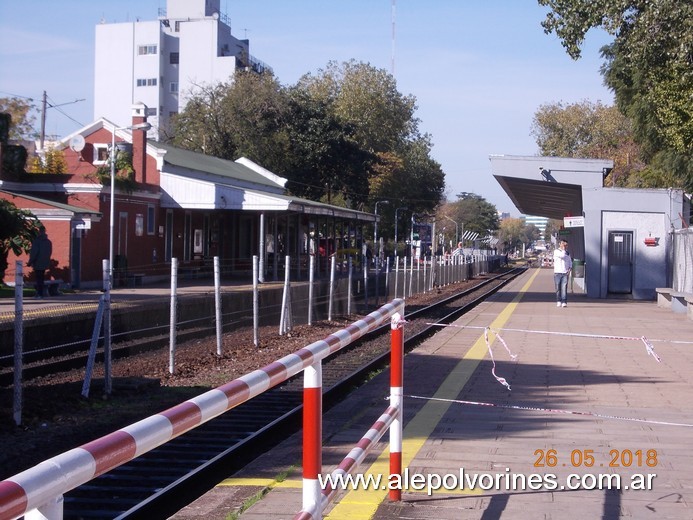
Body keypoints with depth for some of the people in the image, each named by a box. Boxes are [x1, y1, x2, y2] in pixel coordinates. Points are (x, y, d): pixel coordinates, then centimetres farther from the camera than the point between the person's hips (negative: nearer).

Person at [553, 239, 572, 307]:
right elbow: (562, 255, -19)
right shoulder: (556, 251, -2)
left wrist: (570, 269, 4)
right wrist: (563, 249, -4)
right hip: (557, 272, -3)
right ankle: (558, 301, 11)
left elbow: (570, 262, 20)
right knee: (558, 288, 1)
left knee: (564, 287, -7)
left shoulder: (567, 253, 15)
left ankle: (564, 302, -10)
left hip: (565, 273, 3)